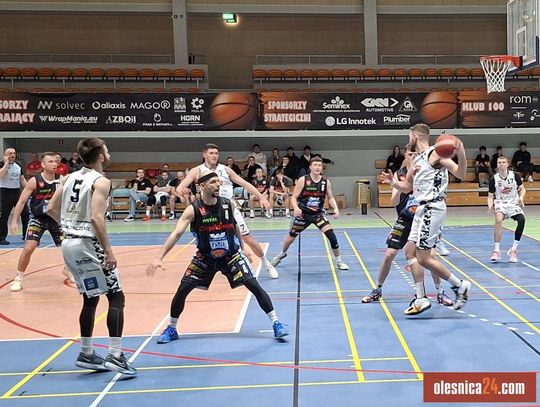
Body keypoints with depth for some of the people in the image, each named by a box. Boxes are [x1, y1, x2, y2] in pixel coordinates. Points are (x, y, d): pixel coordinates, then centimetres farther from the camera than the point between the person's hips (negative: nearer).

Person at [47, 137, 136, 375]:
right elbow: (96, 218, -22)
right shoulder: (100, 182, -12)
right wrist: (108, 250, -19)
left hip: (69, 243, 8)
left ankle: (86, 354, 25)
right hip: (88, 245, -8)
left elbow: (52, 209, 11)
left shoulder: (70, 178, 10)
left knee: (90, 299, 19)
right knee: (116, 297, -2)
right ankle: (115, 356, -9)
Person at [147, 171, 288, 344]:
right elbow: (176, 234, -23)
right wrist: (159, 258, -32)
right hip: (205, 257, -1)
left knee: (254, 286, -10)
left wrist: (242, 248, 18)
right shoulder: (193, 209, -18)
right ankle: (171, 329, 16)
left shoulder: (228, 204, -10)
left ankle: (276, 323, 1)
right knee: (182, 290, -5)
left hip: (231, 255, 1)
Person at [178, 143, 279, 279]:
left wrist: (261, 197, -2)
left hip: (231, 209, 1)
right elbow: (181, 186, -14)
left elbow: (244, 183, 5)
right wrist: (180, 188, -40)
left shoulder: (225, 169, 3)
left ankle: (267, 264, 18)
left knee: (249, 239, 1)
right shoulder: (197, 171, -2)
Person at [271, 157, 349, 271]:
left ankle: (339, 261, 4)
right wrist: (296, 208, -31)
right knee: (291, 237, 10)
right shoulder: (303, 180, -14)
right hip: (303, 213, -1)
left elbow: (330, 197, 6)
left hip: (318, 213, 1)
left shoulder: (326, 182, -5)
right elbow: (294, 197, -12)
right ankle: (282, 254, 43)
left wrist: (335, 208, -13)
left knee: (331, 235, -15)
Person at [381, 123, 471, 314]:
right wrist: (392, 182, 6)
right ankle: (421, 298, 15)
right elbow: (407, 187, 25)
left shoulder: (435, 154, -11)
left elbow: (459, 174, -20)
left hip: (432, 209, -10)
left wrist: (461, 154, -38)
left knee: (424, 258, -8)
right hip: (422, 209, 10)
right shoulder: (417, 159, 16)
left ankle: (460, 286, 6)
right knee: (411, 252, 10)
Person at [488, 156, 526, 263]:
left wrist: (521, 197, -14)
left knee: (521, 220, -25)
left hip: (513, 203, 1)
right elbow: (490, 196, 1)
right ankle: (496, 251, -26)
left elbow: (522, 189, 7)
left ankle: (513, 249, -9)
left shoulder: (514, 176, -3)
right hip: (500, 203, -1)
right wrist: (490, 206, -18)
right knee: (498, 220, -31)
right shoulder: (494, 179, -4)